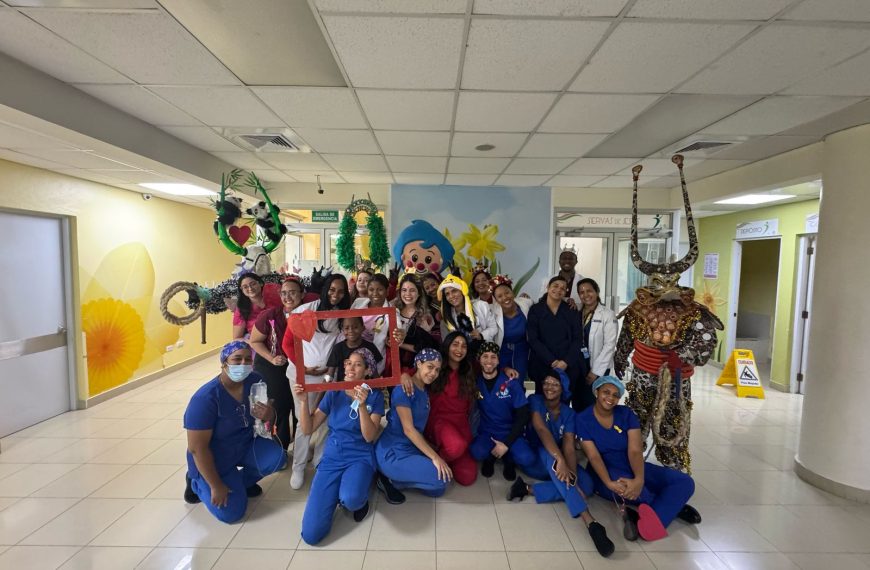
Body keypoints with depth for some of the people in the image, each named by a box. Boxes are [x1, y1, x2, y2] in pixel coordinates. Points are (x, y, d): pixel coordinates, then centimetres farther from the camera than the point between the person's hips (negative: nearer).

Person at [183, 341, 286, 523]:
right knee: (231, 512, -8)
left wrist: (268, 415, -29)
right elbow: (197, 448, -25)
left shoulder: (254, 381, -15)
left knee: (277, 457, -19)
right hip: (214, 458, -5)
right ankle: (197, 482, 18)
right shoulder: (206, 398, -30)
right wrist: (216, 486, -19)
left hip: (245, 445, 5)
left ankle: (242, 480, 11)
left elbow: (270, 414, -3)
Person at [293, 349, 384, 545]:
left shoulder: (375, 396, -4)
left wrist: (362, 405, -26)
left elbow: (369, 437, -13)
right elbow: (307, 429, 4)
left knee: (350, 499, -37)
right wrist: (304, 400, -11)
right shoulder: (334, 393, 4)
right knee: (311, 534, -11)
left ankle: (360, 497, 0)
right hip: (332, 458, 3)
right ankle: (340, 493, 16)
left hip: (360, 458, -2)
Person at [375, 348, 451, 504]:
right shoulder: (404, 390, -17)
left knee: (438, 489, 2)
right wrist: (435, 457, -22)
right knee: (442, 479, -17)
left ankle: (393, 476, 9)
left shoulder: (424, 391, 9)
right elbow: (408, 429, -21)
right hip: (392, 453, -9)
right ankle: (390, 479, -3)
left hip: (412, 449, 9)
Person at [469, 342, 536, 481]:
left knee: (527, 459, -27)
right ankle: (490, 456, 6)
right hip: (485, 433, 0)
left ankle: (508, 459, 9)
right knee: (477, 452, -32)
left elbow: (523, 416, -9)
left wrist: (506, 443, -13)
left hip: (509, 433, 0)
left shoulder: (511, 382, -10)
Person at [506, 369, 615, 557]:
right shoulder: (535, 401, -12)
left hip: (557, 463, 4)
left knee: (586, 484, -23)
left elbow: (569, 447, -14)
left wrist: (573, 475, -32)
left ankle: (529, 489, -31)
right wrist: (559, 460, -42)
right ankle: (589, 521, -47)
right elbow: (541, 430, -28)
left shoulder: (569, 413, -2)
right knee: (549, 452, -38)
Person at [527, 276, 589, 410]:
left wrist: (566, 362, -11)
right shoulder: (535, 310, 2)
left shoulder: (571, 311, 8)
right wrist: (552, 361, -12)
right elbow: (533, 339, -5)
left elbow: (576, 339, 3)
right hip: (543, 366, -1)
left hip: (569, 367, 1)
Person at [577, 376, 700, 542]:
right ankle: (673, 506, -6)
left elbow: (635, 450, -16)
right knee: (624, 489, -36)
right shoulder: (583, 419, -10)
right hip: (606, 472, -3)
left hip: (633, 468, 4)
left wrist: (639, 479, -35)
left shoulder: (626, 414, -4)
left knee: (685, 482, -11)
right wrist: (609, 483, -36)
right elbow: (593, 456, -18)